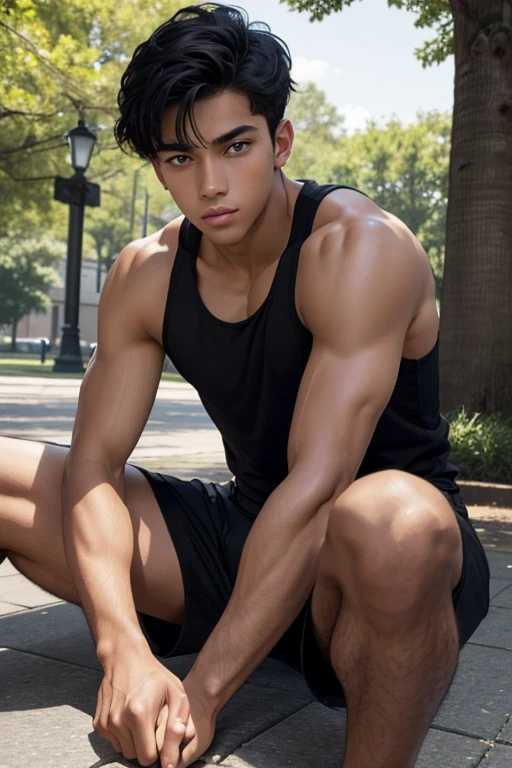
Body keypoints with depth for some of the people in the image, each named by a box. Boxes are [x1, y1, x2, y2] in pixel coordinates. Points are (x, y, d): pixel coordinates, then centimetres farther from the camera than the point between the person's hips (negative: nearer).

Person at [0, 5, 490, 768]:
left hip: (375, 562, -4)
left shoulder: (359, 247, -20)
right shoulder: (145, 276, -2)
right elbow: (95, 462, -8)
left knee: (394, 522, -43)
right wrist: (124, 650, -24)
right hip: (246, 532, 5)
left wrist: (203, 690, -27)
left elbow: (317, 486, -27)